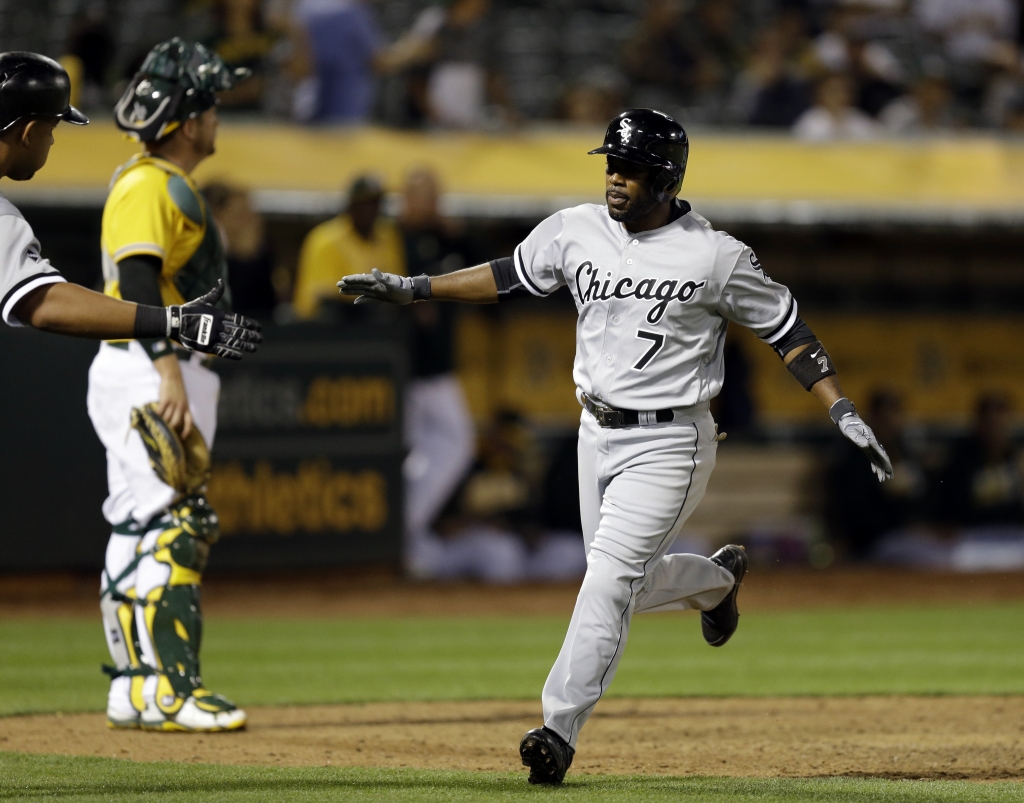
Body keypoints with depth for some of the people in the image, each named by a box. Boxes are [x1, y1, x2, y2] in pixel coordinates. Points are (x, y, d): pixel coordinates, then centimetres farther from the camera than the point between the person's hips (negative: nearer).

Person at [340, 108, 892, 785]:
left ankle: (560, 729, -15)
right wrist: (414, 290, 10)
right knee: (630, 581, 17)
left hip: (668, 443, -6)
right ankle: (716, 580, 49)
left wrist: (842, 411, -13)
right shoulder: (576, 231, 0)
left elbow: (787, 330, -7)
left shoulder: (717, 258, -13)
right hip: (597, 434, 6)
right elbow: (508, 277, 14)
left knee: (609, 581, -17)